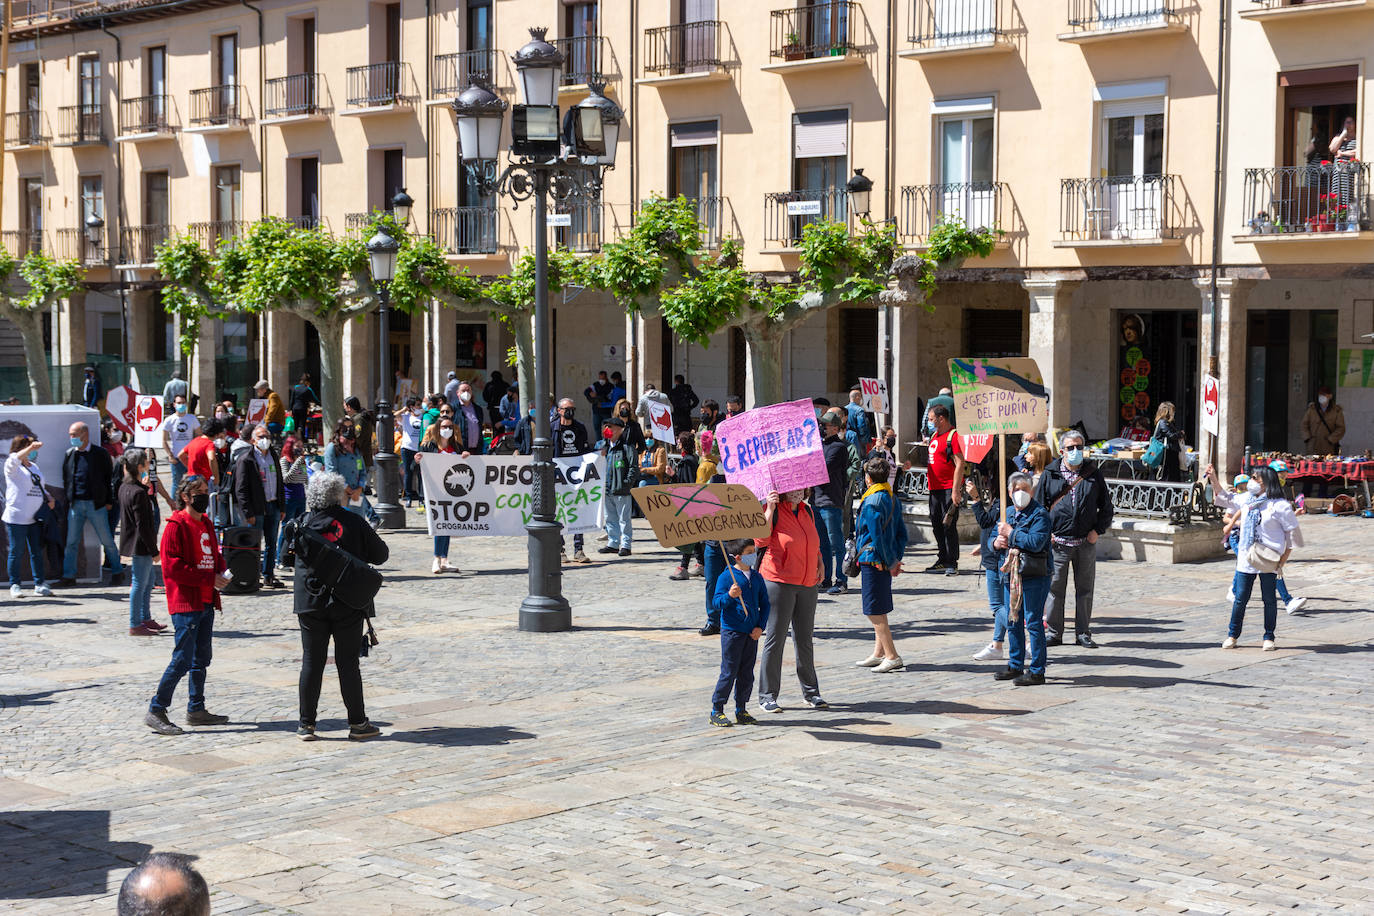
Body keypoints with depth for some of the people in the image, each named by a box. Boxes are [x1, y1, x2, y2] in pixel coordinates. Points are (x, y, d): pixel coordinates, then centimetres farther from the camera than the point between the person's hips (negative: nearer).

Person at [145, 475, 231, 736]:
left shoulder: (206, 524, 15)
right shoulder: (176, 526, -12)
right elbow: (172, 568, -18)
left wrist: (221, 572, 0)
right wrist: (210, 578, -19)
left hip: (206, 602, 9)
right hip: (185, 603, -9)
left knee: (202, 658, 13)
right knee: (182, 659, -10)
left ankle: (196, 709, 23)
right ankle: (156, 711, -4)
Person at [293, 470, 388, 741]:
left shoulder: (303, 523, -1)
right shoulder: (353, 523, -8)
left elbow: (290, 554, 14)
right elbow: (380, 555, 0)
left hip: (311, 604, 2)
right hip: (348, 605, -2)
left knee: (311, 662, 8)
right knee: (348, 663, 4)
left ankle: (306, 724, 10)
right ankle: (357, 723, 9)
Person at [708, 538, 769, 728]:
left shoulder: (757, 578, 8)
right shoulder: (727, 577, -8)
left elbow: (764, 604, 13)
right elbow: (717, 603, -11)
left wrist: (760, 626, 2)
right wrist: (729, 595, -31)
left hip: (752, 633, 5)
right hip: (732, 632, -5)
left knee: (747, 673, 9)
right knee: (729, 673, -3)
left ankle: (741, 710, 19)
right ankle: (716, 710, 6)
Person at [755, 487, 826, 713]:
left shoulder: (807, 511, 12)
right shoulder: (774, 511, -7)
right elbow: (761, 540, -21)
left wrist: (820, 564, 15)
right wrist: (769, 509, -25)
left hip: (807, 584, 6)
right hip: (779, 582, -6)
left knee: (805, 639, 12)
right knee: (775, 639, -4)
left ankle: (811, 692, 22)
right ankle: (767, 696, 2)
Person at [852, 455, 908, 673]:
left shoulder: (871, 503, -17)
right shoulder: (893, 500, 10)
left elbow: (877, 538, -19)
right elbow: (902, 533, 12)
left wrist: (891, 562, -12)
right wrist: (897, 559, 11)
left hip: (873, 561, -9)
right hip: (886, 562, 9)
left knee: (875, 613, -4)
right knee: (879, 612, 17)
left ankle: (892, 657, -4)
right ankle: (879, 653, 23)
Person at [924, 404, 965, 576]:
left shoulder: (953, 436, -12)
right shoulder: (934, 435, 16)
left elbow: (960, 464, -18)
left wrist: (955, 491, -22)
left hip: (949, 489, -9)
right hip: (935, 488, 9)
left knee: (948, 526, -8)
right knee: (937, 525, 13)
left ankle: (952, 564, -3)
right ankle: (943, 560, 23)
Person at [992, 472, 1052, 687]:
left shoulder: (1039, 515, -10)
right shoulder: (1008, 514, 14)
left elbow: (1036, 542, -24)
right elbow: (993, 537, 22)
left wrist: (1011, 533, -16)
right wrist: (996, 542, -2)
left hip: (1034, 577, -8)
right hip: (1010, 575, 8)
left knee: (1034, 622, -5)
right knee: (1013, 621, 16)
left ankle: (1037, 671, 0)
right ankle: (1016, 665, 28)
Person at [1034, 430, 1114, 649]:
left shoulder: (1094, 473, 7)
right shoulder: (1050, 475, 4)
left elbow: (1106, 506, 12)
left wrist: (1098, 530, 0)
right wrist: (1046, 532, -4)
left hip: (1086, 542, 1)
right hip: (1058, 542, -1)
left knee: (1085, 589, 6)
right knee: (1055, 587, 2)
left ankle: (1083, 633, 15)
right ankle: (1053, 633, 11)